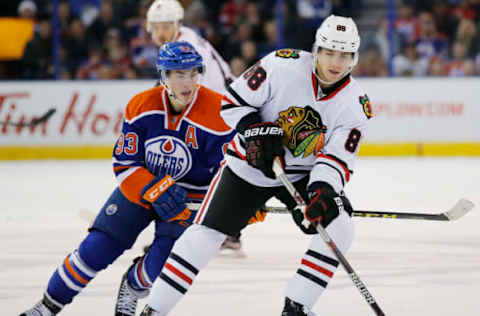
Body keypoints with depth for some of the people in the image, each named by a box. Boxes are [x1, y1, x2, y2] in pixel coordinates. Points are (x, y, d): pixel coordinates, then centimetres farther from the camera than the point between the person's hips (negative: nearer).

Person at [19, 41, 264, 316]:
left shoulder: (218, 114, -23)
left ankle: (131, 288, 17)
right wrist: (154, 190, -30)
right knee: (97, 249, -7)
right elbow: (124, 164, -13)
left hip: (189, 198, -2)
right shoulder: (141, 107, -14)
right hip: (139, 187, 2)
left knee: (163, 262, -20)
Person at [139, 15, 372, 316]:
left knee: (339, 226, -17)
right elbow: (233, 101, -13)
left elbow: (338, 158, -17)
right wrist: (255, 131, -28)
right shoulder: (283, 65, -22)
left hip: (302, 173, 3)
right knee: (206, 233, -8)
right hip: (250, 165, -2)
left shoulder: (356, 104, -15)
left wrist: (323, 192, -35)